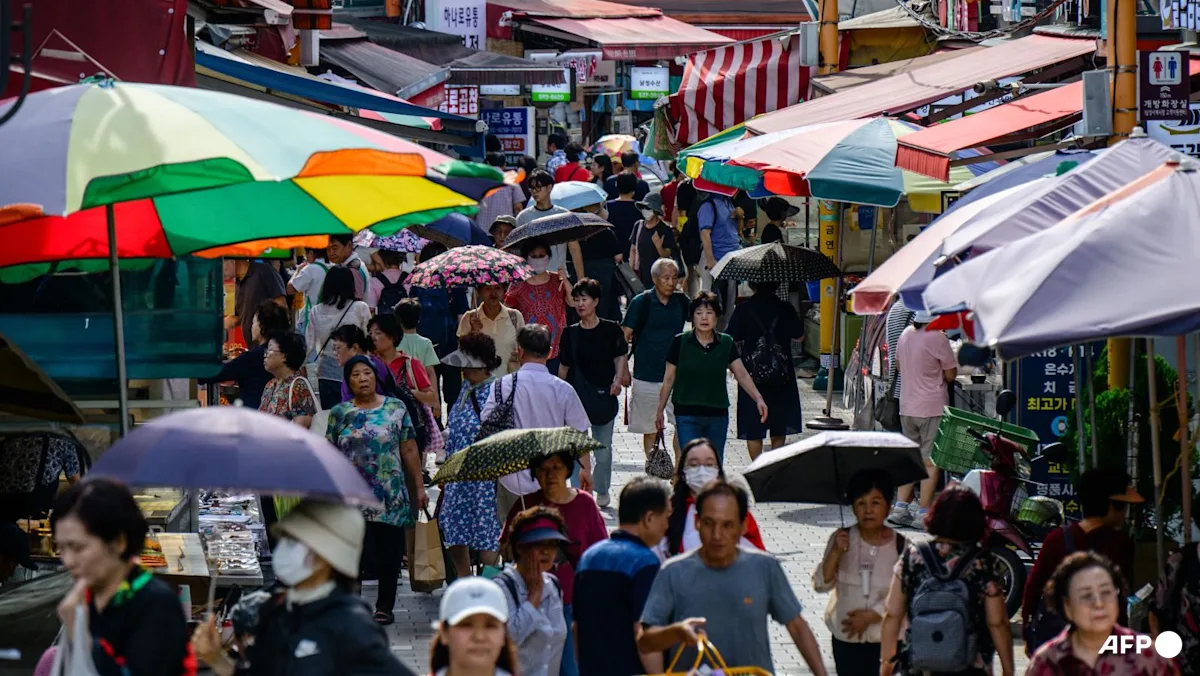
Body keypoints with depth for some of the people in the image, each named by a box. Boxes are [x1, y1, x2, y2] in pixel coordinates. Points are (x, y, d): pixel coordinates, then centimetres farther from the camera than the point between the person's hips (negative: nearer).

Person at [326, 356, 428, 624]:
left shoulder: (395, 408, 5)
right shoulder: (339, 413, 7)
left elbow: (409, 451, 6)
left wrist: (419, 487, 3)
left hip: (390, 496, 0)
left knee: (389, 552, 2)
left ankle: (385, 606, 14)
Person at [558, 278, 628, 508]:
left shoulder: (611, 329, -1)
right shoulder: (571, 334, 5)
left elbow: (620, 357, 3)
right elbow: (564, 366, 12)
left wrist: (618, 379, -12)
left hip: (603, 396, -2)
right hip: (576, 396, 2)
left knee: (603, 450, 6)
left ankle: (602, 491, 24)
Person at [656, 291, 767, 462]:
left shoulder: (726, 343, 2)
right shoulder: (680, 342, -4)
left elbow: (742, 374, -1)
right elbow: (668, 379, 3)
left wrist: (758, 399, -16)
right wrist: (660, 411, 7)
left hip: (718, 415, 3)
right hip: (687, 414, -3)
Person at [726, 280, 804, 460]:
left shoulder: (743, 309, -7)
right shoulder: (785, 309, -4)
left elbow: (732, 340, -5)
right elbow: (799, 337, 6)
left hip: (752, 374, -1)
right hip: (781, 376, 1)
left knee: (753, 431, 6)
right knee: (779, 431, 14)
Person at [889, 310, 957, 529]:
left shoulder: (906, 334, 7)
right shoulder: (937, 338, -16)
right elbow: (951, 374, -10)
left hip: (907, 406, 7)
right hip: (932, 408, -7)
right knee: (931, 462, -2)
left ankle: (900, 507, 11)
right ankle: (924, 514, -3)